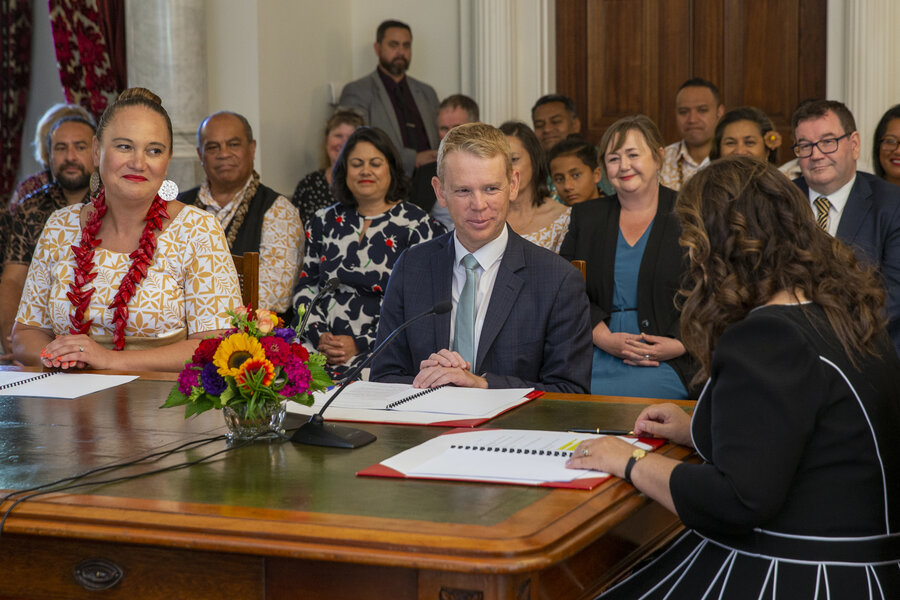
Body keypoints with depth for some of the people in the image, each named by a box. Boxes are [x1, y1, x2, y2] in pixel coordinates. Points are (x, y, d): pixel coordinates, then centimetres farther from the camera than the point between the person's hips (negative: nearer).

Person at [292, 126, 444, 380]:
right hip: (320, 345, 4)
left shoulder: (416, 224, 2)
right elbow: (305, 287, 16)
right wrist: (319, 336, -4)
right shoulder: (325, 222, 16)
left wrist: (360, 345, -13)